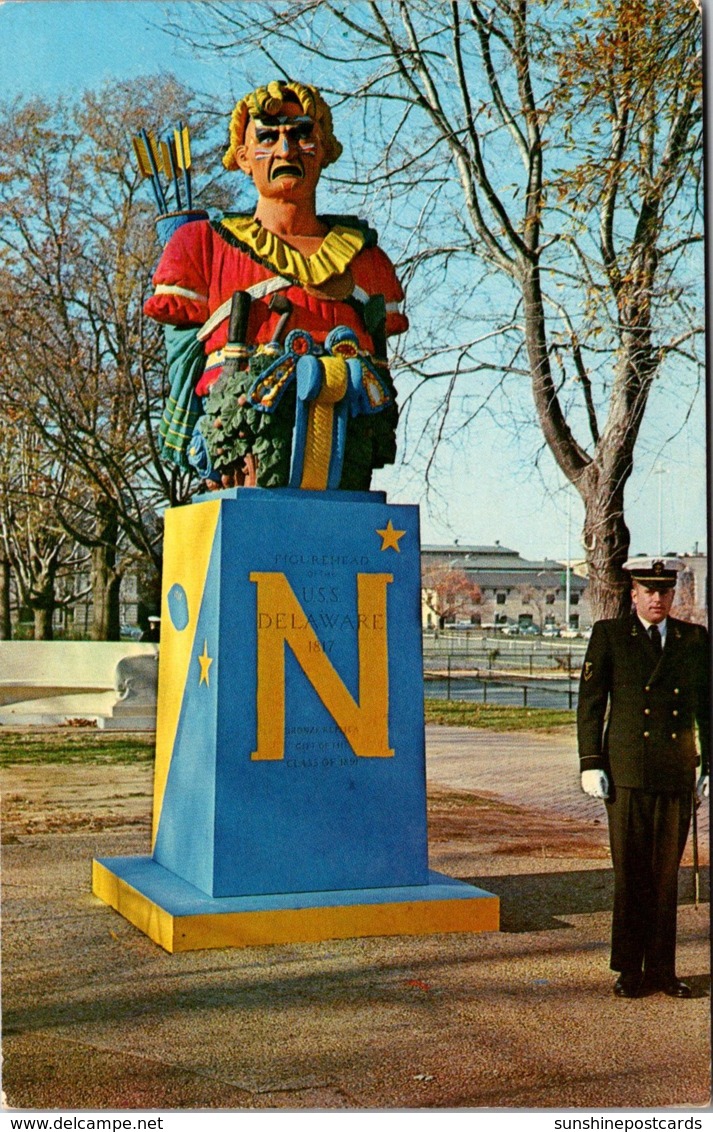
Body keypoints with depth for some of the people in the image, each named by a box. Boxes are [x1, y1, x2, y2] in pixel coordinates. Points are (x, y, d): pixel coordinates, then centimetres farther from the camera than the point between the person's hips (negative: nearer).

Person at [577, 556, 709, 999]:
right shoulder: (609, 635, 5)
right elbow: (590, 702, 2)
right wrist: (591, 763, -5)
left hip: (677, 776, 2)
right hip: (627, 773, -2)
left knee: (667, 876, 7)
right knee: (630, 875, 2)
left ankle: (661, 969, 18)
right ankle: (630, 969, 13)